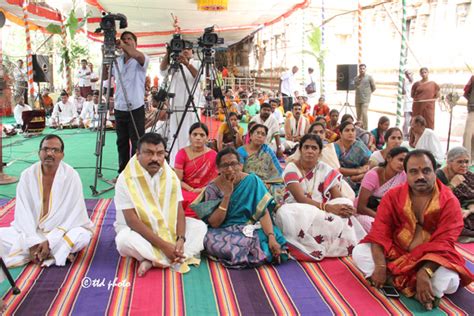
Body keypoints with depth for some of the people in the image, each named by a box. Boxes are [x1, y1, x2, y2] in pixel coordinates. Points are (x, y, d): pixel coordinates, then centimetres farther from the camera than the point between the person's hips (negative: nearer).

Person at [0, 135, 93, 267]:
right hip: (31, 231, 3)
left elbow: (73, 215, -15)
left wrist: (50, 241, -22)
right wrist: (32, 243, -22)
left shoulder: (71, 176, -13)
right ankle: (59, 253, -19)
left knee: (84, 235, -31)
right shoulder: (27, 175, -6)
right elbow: (23, 213, -9)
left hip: (61, 232, -3)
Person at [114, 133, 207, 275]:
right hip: (139, 230, -5)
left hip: (167, 228, 5)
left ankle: (153, 260, -26)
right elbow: (132, 220, -24)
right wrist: (162, 245, -29)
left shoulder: (171, 176, -5)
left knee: (200, 226, -13)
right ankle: (179, 257, -26)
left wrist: (180, 239, -28)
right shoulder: (126, 179, -19)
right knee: (124, 240, -37)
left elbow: (178, 211, -9)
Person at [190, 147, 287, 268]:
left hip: (250, 229, -1)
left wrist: (271, 237, -26)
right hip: (224, 232, 1)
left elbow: (263, 212, -11)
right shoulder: (212, 188, -4)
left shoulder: (252, 181, -4)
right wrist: (227, 195, -18)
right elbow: (214, 223, -10)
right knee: (212, 242, -31)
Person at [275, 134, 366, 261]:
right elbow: (300, 198, -21)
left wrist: (346, 206, -29)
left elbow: (338, 197, -4)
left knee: (344, 205, -26)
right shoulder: (291, 168, -8)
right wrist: (327, 207, -34)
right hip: (298, 212, -4)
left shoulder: (326, 169, 4)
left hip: (323, 212, 4)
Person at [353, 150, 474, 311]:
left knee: (450, 281, -32)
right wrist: (380, 266, -26)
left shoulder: (449, 202, -12)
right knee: (359, 252, -19)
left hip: (430, 258, -2)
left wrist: (425, 272, -35)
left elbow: (443, 243, -20)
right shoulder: (393, 195, -6)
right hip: (395, 252, 3)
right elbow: (380, 231, -12)